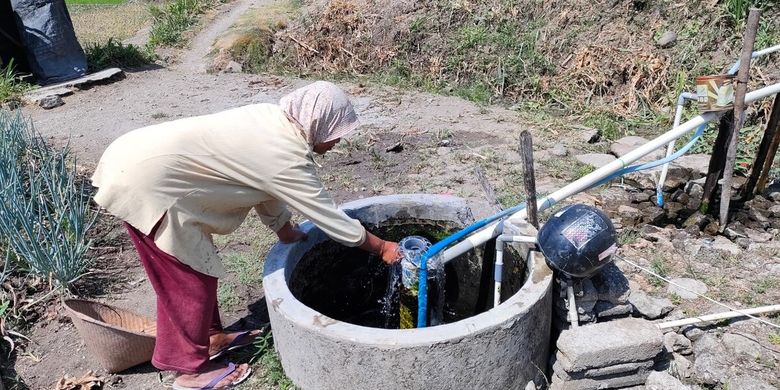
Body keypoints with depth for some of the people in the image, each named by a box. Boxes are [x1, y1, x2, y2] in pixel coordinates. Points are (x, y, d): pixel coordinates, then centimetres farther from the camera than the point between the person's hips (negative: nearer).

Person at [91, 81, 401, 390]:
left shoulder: (272, 120, 6)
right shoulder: (287, 158, -19)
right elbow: (327, 215, -10)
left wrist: (286, 231, 25)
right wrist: (381, 247, 2)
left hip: (136, 157, 10)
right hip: (144, 182, -10)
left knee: (196, 265, 20)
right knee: (190, 278, 3)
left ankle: (211, 337, 37)